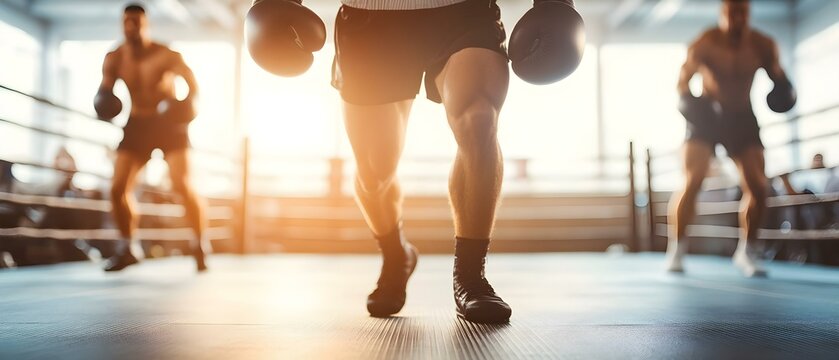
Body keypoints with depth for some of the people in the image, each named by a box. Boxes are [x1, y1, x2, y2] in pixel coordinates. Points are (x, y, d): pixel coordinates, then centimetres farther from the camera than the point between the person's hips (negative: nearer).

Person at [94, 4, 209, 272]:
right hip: (138, 123, 4)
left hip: (169, 122, -4)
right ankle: (127, 250, 15)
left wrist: (189, 103, -36)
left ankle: (201, 248, -3)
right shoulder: (114, 59, -4)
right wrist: (104, 101, -21)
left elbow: (192, 83, -13)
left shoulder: (166, 56, -15)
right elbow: (105, 88, 5)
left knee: (182, 185, -17)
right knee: (118, 188, -3)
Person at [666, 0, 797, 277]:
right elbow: (683, 79, -9)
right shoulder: (705, 44, -16)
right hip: (706, 115, -3)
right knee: (692, 183, -17)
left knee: (758, 187, -3)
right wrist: (687, 100, -30)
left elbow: (777, 75, 8)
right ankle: (676, 250, -7)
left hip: (742, 117, 4)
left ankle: (745, 251, 14)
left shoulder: (764, 46, -7)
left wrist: (782, 89, -16)